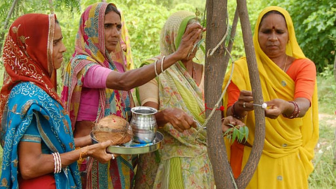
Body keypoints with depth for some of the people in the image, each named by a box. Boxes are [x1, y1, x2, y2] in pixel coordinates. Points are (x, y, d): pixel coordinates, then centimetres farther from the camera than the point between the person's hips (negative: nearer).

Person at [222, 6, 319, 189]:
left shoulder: (304, 66, -5)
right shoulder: (242, 68, -7)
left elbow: (303, 104, -23)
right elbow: (231, 116, -14)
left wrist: (285, 107, -46)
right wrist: (240, 107, -37)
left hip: (290, 159, 1)